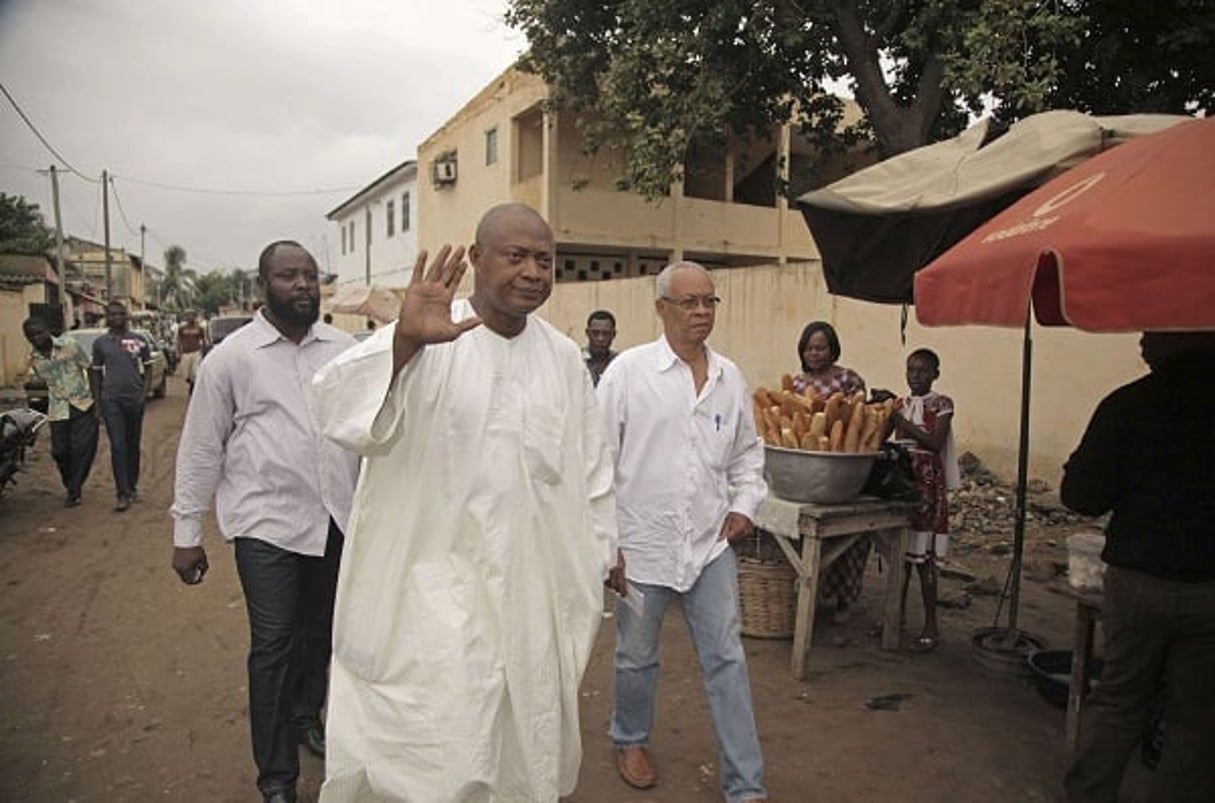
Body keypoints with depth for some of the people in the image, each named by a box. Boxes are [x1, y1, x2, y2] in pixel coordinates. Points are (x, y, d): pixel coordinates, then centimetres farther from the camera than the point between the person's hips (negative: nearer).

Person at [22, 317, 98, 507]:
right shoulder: (34, 359, 6)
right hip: (58, 410, 3)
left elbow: (89, 369, -1)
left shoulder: (69, 345, -4)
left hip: (83, 405, -3)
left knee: (82, 449, -6)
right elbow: (45, 381, 18)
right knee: (60, 451, 1)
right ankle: (72, 488, 23)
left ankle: (73, 491, 6)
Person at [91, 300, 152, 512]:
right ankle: (123, 494, -6)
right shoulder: (100, 343, 4)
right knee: (117, 446, -6)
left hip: (134, 399, 1)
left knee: (133, 445, 10)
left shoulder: (139, 340, 3)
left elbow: (148, 369, 6)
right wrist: (97, 401, 4)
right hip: (111, 400, -1)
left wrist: (144, 394, -5)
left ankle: (132, 486, 24)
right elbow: (96, 373, 10)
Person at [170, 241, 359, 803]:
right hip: (267, 524, -3)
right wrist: (187, 533, 0)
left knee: (320, 632, 18)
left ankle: (304, 718, 45)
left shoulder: (345, 349, 3)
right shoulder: (231, 356, -4)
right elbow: (201, 448, -1)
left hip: (338, 519, 3)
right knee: (273, 646, 3)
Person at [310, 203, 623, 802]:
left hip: (533, 592, 5)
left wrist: (597, 558, 14)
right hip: (432, 588, -4)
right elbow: (338, 414, -27)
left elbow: (589, 466, 12)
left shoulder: (564, 357, 4)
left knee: (526, 755, 20)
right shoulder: (425, 342, -12)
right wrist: (404, 342, -44)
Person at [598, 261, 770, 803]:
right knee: (636, 657, 15)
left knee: (726, 659, 7)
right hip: (642, 541, -3)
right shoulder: (628, 370, -9)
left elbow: (747, 450, 17)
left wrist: (745, 504, 4)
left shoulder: (729, 377, 5)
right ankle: (630, 740, 43)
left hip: (711, 542, 3)